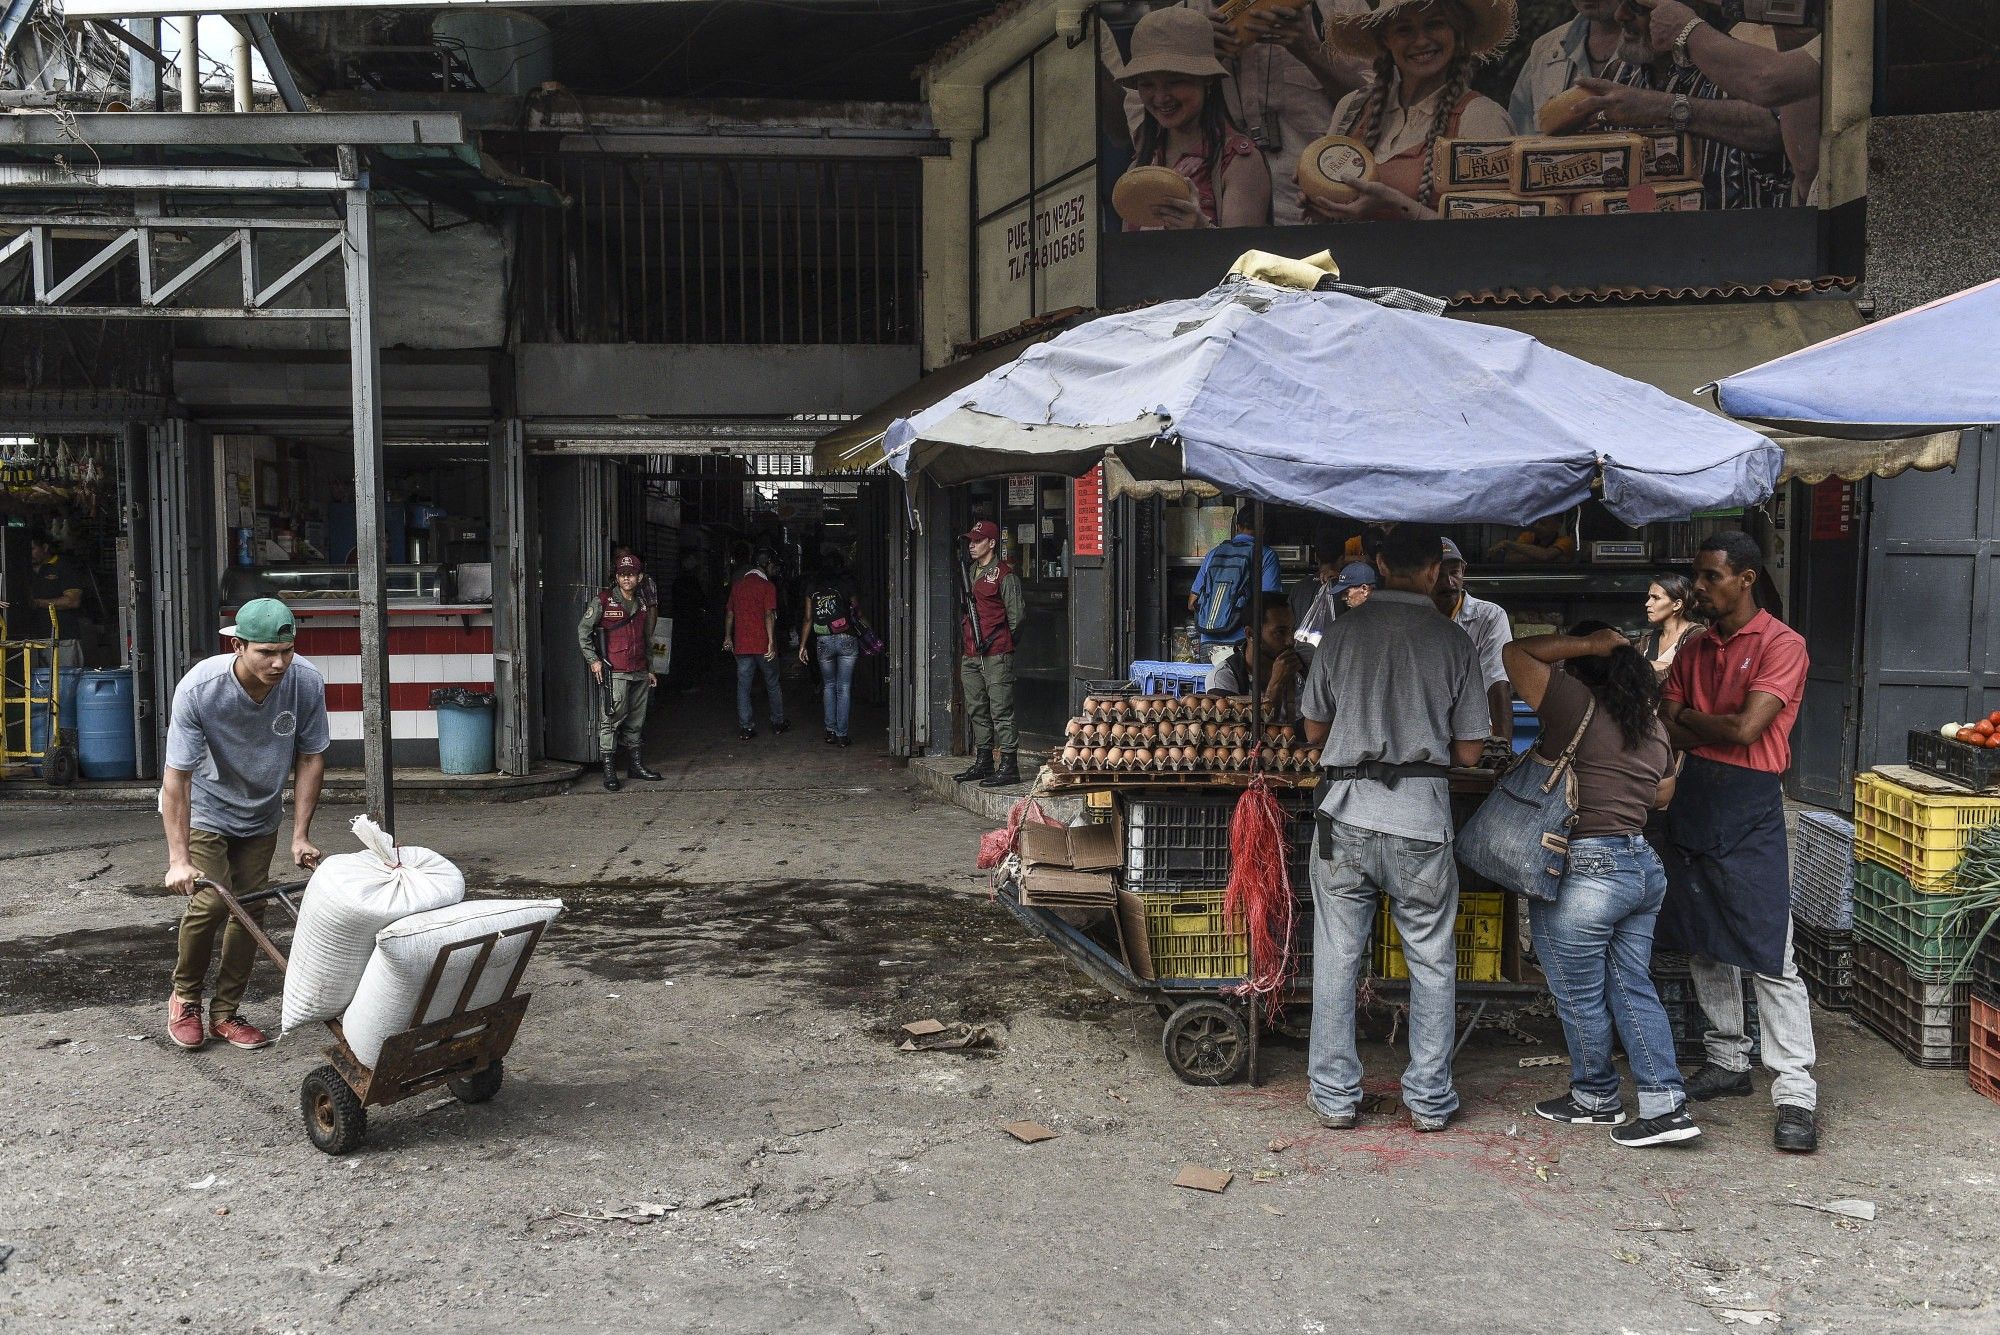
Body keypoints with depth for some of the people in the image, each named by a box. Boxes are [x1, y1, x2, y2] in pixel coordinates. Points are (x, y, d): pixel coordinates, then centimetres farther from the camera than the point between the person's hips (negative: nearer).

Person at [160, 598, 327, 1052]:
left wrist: (301, 836, -10)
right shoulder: (198, 688, -32)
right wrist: (178, 858, -29)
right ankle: (184, 998, 9)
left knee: (250, 908, 2)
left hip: (260, 814, 4)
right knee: (211, 901, -17)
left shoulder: (307, 682, -23)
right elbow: (177, 776, -27)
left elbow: (310, 759, -11)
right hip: (203, 807, -3)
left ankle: (225, 1013, 18)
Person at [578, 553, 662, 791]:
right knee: (612, 718, -9)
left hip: (640, 673, 6)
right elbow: (583, 630, -1)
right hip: (615, 671, -6)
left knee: (636, 720, 12)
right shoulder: (602, 601, -2)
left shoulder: (643, 604, 14)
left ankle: (635, 764, 22)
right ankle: (609, 771, -7)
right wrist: (593, 660, -6)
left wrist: (650, 670, 22)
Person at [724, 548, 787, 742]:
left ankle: (746, 728, 5)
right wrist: (771, 642, -18)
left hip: (741, 646, 4)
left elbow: (730, 613, 14)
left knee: (743, 686, 6)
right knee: (773, 685, 12)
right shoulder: (767, 586, -9)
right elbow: (769, 615, -17)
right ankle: (778, 724, 20)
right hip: (763, 645, -4)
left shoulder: (737, 584, 8)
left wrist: (728, 637, 23)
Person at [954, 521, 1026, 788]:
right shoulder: (968, 573, 17)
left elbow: (1016, 613, -9)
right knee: (976, 710, 13)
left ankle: (1009, 766, -5)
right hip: (970, 655, 8)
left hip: (995, 655, -8)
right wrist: (963, 642, 14)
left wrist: (997, 641, -4)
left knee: (1001, 711, -8)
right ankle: (983, 763, 23)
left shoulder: (1004, 575, -7)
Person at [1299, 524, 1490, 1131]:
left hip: (1346, 810, 1)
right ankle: (1429, 1099, 19)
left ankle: (1334, 1095, 17)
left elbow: (1314, 730, 9)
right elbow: (1468, 751, 4)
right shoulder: (1454, 641, 0)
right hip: (1422, 816, 0)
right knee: (1432, 963, 12)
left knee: (1337, 960, 9)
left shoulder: (1344, 631, 1)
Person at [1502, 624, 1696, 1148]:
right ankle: (1667, 1105, 11)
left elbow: (1516, 653, -11)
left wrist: (1586, 644, -7)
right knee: (1632, 987, 14)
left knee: (1580, 994, 9)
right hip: (1644, 864, 8)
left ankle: (1596, 1098, 24)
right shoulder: (1654, 724, 11)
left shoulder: (1576, 703, -12)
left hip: (1585, 870, -8)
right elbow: (1663, 795, 21)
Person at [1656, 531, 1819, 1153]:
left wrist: (1689, 719, -2)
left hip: (1751, 810, -7)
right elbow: (1667, 730, 6)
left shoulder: (1781, 644, -8)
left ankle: (1795, 1091, -3)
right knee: (1705, 948, 14)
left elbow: (1746, 729, -18)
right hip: (1693, 804, 7)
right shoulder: (1693, 648, 12)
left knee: (1771, 959, -8)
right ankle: (1727, 1062, 26)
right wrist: (1722, 727, -12)